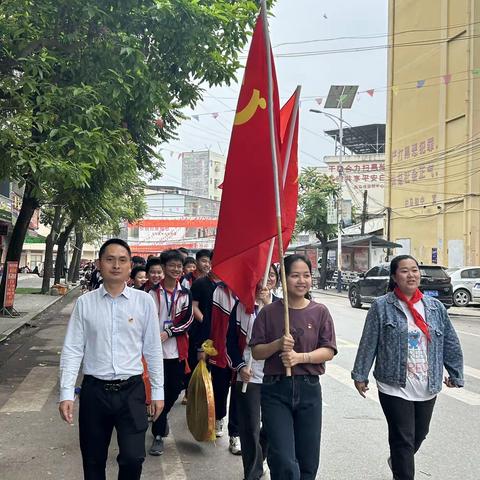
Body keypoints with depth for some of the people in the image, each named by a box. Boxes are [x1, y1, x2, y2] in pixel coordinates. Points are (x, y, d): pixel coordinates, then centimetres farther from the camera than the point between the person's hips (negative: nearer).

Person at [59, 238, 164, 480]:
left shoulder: (144, 301, -2)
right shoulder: (84, 303, -1)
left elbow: (153, 349, 3)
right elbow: (72, 350, 0)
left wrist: (157, 391, 5)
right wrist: (66, 393, -6)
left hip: (131, 390, -1)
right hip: (94, 390, 1)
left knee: (133, 458, -9)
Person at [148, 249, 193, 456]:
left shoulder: (185, 294, 6)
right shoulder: (154, 292, -2)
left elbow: (187, 320, -1)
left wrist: (168, 333, -14)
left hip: (177, 350, 3)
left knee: (175, 389, 11)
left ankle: (161, 417, 41)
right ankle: (158, 436, 13)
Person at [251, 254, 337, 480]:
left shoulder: (320, 312, 1)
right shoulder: (269, 312, -1)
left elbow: (329, 351, -3)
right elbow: (256, 352, 0)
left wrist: (300, 357, -17)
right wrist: (278, 344, -18)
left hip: (308, 389, 2)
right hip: (276, 389, -1)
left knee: (308, 461, 11)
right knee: (284, 462, -8)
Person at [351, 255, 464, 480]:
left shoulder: (435, 306, 5)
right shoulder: (382, 306, -7)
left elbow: (451, 344, 12)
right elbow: (368, 343, -5)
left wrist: (456, 374, 15)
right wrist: (360, 375, -3)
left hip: (427, 387, 5)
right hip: (395, 386, -5)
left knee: (419, 434, 20)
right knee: (403, 439, -2)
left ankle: (398, 461, 49)